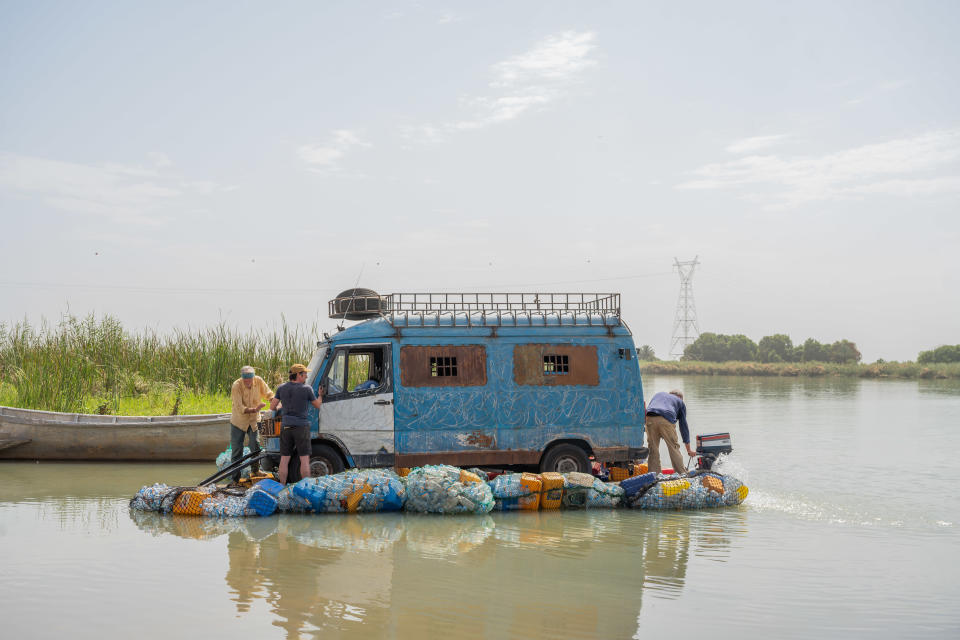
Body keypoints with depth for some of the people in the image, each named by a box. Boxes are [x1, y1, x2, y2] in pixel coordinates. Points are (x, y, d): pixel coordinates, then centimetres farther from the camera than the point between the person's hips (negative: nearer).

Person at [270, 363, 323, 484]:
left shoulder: (282, 388, 3)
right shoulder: (306, 389, -7)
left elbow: (272, 406, 5)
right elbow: (318, 405, 4)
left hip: (286, 426, 4)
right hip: (301, 426, -4)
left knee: (284, 459, 8)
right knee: (304, 459, 0)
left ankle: (282, 486, 10)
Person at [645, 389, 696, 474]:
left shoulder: (658, 394, 38)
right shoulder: (680, 402, 30)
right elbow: (684, 426, 30)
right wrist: (689, 449, 34)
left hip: (650, 419, 2)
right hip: (666, 420, -2)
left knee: (653, 448, 11)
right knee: (674, 447, 9)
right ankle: (682, 474, 13)